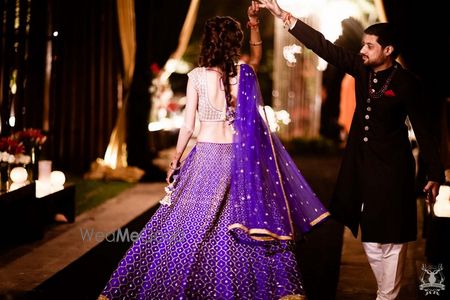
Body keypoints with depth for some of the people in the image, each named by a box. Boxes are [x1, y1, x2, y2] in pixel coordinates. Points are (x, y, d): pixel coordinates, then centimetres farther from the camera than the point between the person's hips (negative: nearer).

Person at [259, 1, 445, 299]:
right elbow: (324, 46, -3)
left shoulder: (406, 83, -14)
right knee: (371, 234, 12)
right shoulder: (362, 68, -1)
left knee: (388, 236, 1)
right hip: (361, 161, 6)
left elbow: (423, 129, -12)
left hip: (390, 167, -6)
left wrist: (435, 175, -13)